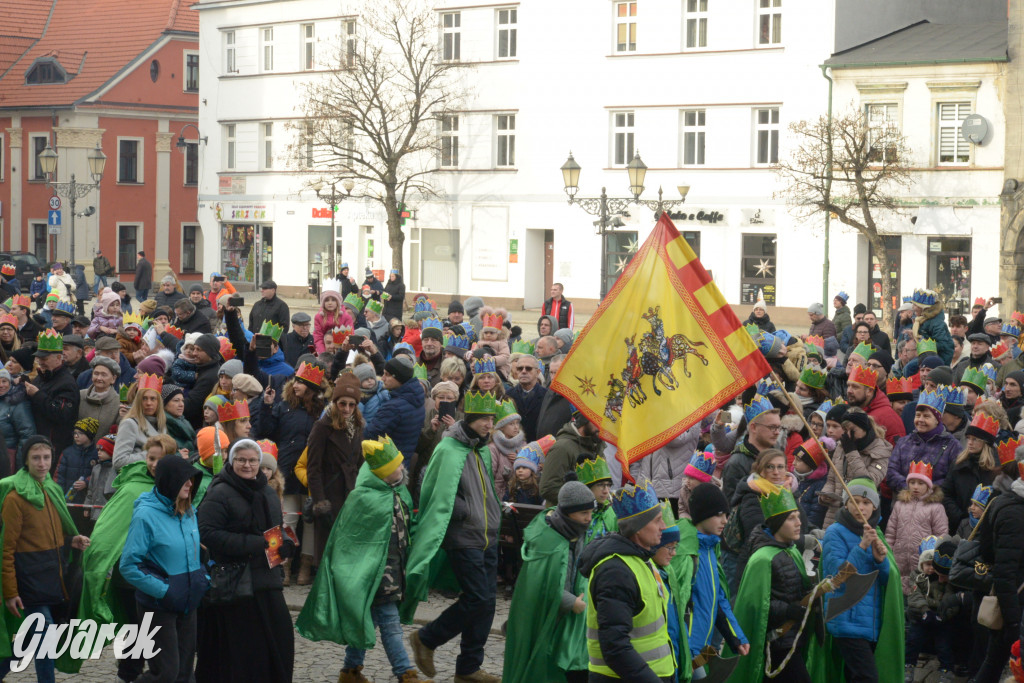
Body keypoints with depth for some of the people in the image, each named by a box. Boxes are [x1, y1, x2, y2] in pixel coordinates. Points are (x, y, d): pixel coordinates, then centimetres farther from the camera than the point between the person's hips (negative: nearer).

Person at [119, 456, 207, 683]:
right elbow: (128, 566, -16)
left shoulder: (189, 512, 6)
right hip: (158, 605, -7)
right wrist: (162, 590, -20)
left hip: (188, 604, 7)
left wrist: (203, 578, 6)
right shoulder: (145, 515, -15)